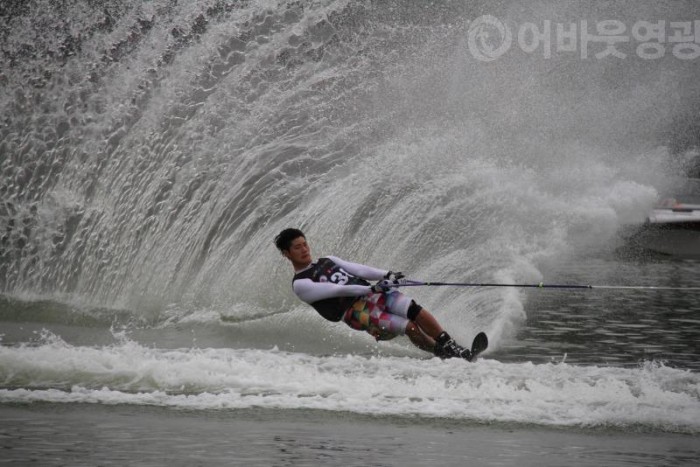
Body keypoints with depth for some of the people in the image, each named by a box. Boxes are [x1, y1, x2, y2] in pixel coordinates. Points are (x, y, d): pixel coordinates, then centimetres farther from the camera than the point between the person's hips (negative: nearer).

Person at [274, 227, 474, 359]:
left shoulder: (328, 261, 25)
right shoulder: (300, 285, 2)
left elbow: (359, 270, 14)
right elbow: (336, 290, -9)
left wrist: (386, 275, -5)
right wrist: (372, 289, -18)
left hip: (374, 292, 6)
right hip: (356, 311, -6)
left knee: (415, 310, -20)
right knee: (409, 327, -24)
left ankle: (452, 347, -16)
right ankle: (445, 355, -14)